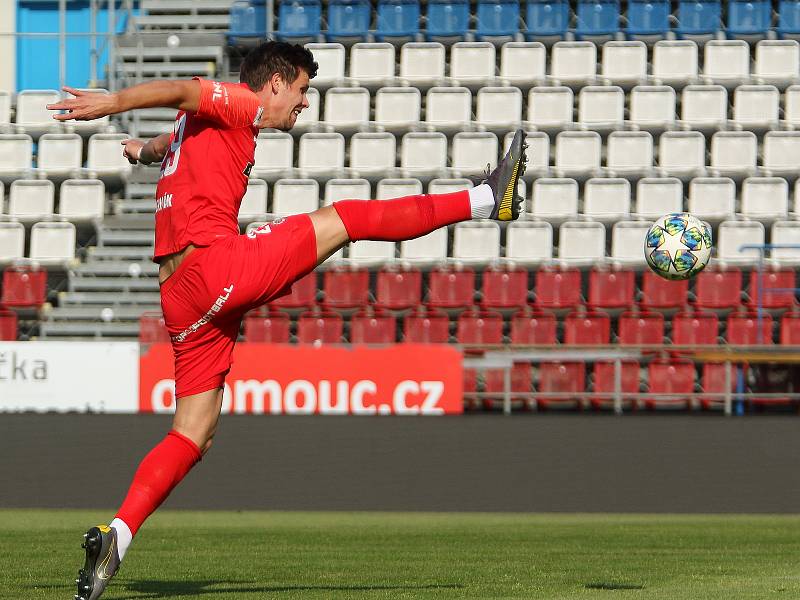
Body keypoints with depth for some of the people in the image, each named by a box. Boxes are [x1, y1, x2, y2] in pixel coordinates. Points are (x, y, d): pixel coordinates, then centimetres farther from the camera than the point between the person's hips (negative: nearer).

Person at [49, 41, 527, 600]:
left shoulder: (196, 125, 29)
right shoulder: (240, 104, 1)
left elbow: (164, 145, 52)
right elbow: (180, 90, -17)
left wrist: (145, 150, 73)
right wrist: (114, 102, -31)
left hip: (181, 300, 9)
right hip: (217, 261, -9)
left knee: (193, 436, 7)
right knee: (345, 217, -4)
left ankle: (115, 537, -4)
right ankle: (486, 199, -2)